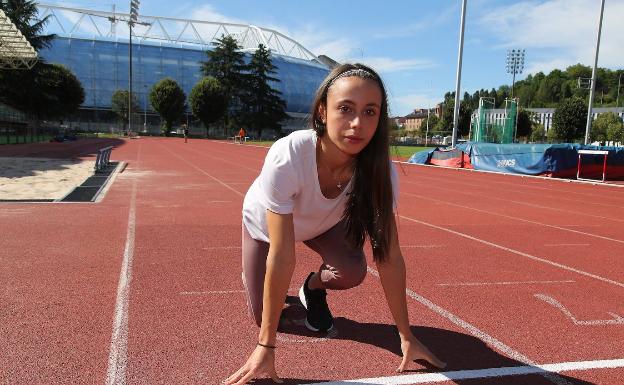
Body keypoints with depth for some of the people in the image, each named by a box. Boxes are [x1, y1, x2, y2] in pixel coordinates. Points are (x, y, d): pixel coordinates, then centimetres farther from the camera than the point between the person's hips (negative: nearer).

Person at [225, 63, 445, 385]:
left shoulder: (379, 170, -32)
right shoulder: (287, 157, -43)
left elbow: (389, 256, -26)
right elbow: (282, 257, -40)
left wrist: (406, 336, -22)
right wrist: (266, 346, -34)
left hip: (323, 222, 2)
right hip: (264, 222, -2)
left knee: (351, 272, -25)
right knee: (263, 315, -4)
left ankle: (313, 287, 10)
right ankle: (253, 273, 30)